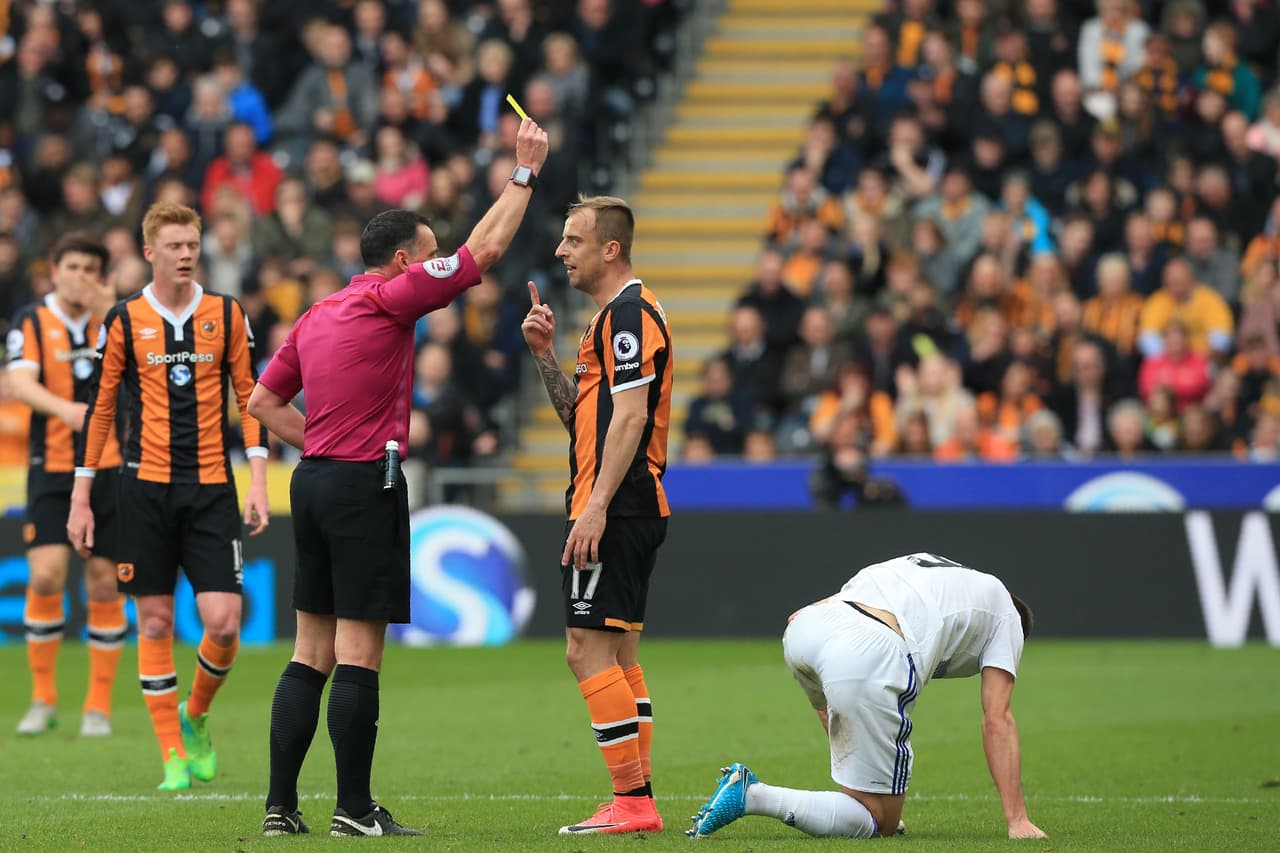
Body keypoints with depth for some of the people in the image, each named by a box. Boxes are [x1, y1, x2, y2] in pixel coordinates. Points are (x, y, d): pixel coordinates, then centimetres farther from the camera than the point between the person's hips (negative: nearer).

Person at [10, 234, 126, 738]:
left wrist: (109, 318, -17)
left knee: (104, 583, 0)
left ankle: (99, 706, 10)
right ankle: (43, 699, 3)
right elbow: (20, 383, -14)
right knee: (45, 576, -13)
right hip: (52, 468, -1)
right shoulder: (32, 323, 1)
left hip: (112, 468, 1)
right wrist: (65, 408, -32)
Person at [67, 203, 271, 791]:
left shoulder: (227, 315, 4)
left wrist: (258, 480, -3)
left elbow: (250, 397, 7)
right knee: (155, 622, 0)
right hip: (147, 485, -1)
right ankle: (174, 757, 6)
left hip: (212, 487, 1)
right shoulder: (124, 321, 2)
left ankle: (196, 716, 19)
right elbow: (99, 409, 6)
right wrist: (81, 498, 4)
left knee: (223, 623, -8)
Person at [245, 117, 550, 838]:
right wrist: (526, 171, 1)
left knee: (312, 653, 9)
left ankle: (282, 805, 7)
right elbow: (486, 248, -7)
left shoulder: (316, 317, 14)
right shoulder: (390, 299, -8)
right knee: (359, 654, -5)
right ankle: (355, 809, -4)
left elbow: (264, 401, 19)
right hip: (366, 487, -8)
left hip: (315, 480, 8)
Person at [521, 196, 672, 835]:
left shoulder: (629, 311, -12)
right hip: (630, 513, 11)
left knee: (589, 652, -11)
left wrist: (595, 507, -24)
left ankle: (631, 801, -12)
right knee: (618, 656, 11)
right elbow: (580, 413, 23)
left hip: (615, 510, -11)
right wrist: (545, 353, 11)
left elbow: (629, 416, -20)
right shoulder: (616, 314, 20)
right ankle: (638, 801, 12)